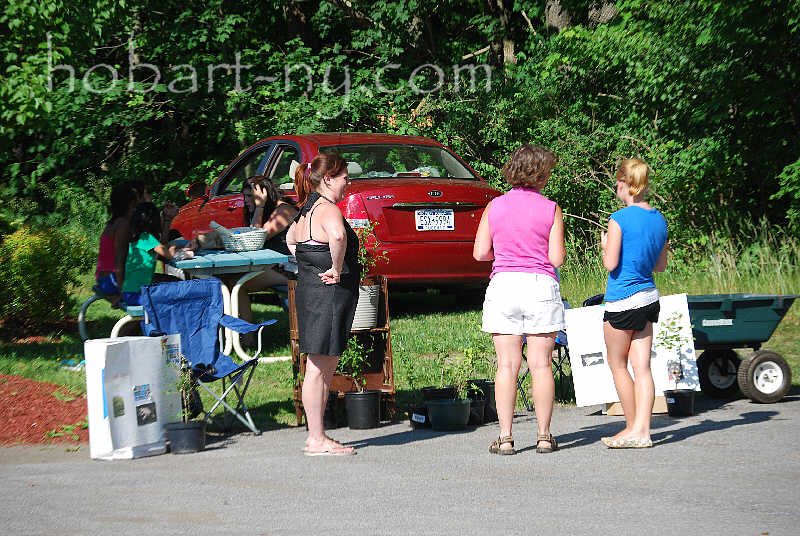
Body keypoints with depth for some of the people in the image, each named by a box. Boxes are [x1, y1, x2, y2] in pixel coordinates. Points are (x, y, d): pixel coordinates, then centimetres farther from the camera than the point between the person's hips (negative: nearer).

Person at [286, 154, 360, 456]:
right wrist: (336, 270, -25)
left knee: (326, 368, 15)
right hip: (327, 296, -10)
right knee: (319, 369, -6)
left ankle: (316, 436, 20)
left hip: (311, 293, 10)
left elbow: (291, 238, 35)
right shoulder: (327, 209, -16)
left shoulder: (307, 210, 15)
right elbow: (337, 236, -39)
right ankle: (317, 440, -2)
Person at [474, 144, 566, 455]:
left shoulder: (494, 207, 3)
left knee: (507, 365, 2)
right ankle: (544, 436, 5)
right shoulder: (550, 209, -3)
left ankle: (505, 438, 1)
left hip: (503, 284, 2)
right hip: (540, 285, -2)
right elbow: (557, 258, -4)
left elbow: (480, 253, 4)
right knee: (541, 365, 3)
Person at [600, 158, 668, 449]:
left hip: (622, 299, -7)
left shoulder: (619, 219, -14)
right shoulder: (659, 219, 7)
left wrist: (605, 245, 3)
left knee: (618, 365, 7)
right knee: (642, 367, 5)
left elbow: (610, 264, -15)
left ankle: (632, 428, 11)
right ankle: (641, 430, 2)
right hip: (649, 297, 7)